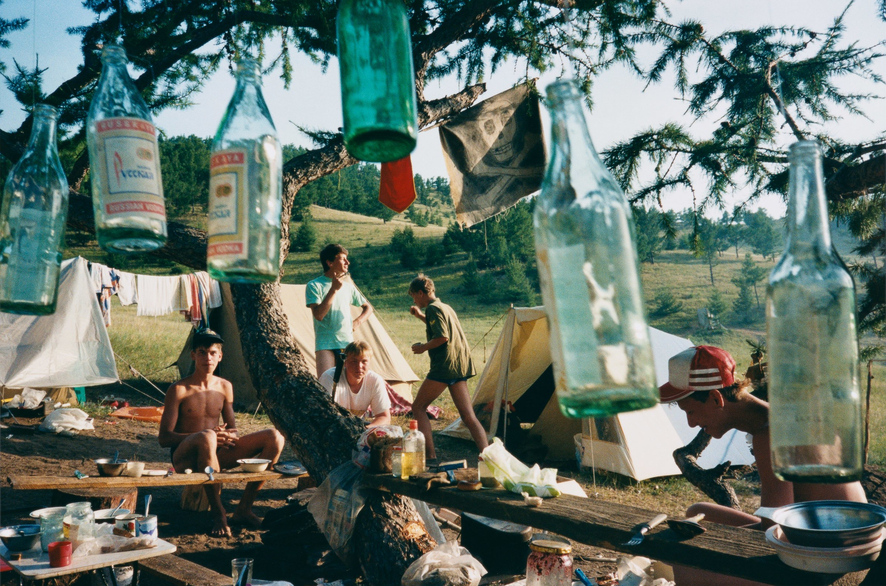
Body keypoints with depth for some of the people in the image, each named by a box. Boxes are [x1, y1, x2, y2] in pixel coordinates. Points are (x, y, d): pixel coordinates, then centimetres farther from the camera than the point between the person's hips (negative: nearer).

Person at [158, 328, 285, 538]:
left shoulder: (225, 387, 10)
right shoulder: (179, 390, -6)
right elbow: (164, 437, -11)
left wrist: (229, 436, -9)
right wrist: (202, 435, -25)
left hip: (216, 456, 6)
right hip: (186, 458, -5)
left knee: (274, 437, -11)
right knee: (207, 437, -42)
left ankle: (244, 509, -9)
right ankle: (218, 513, -26)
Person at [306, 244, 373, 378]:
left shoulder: (348, 286, 13)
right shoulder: (314, 285, -1)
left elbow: (368, 308, 24)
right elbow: (318, 314, -14)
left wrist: (357, 322, 4)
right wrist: (334, 289, -15)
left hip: (347, 343, 4)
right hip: (325, 344, -4)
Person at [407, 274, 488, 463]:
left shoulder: (433, 308, -8)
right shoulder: (446, 307, 21)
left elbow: (442, 337, -19)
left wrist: (423, 347, -5)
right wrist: (420, 315, 35)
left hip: (444, 366, -9)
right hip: (460, 366, 9)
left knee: (418, 407, 3)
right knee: (468, 415, 5)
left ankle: (430, 456, -3)